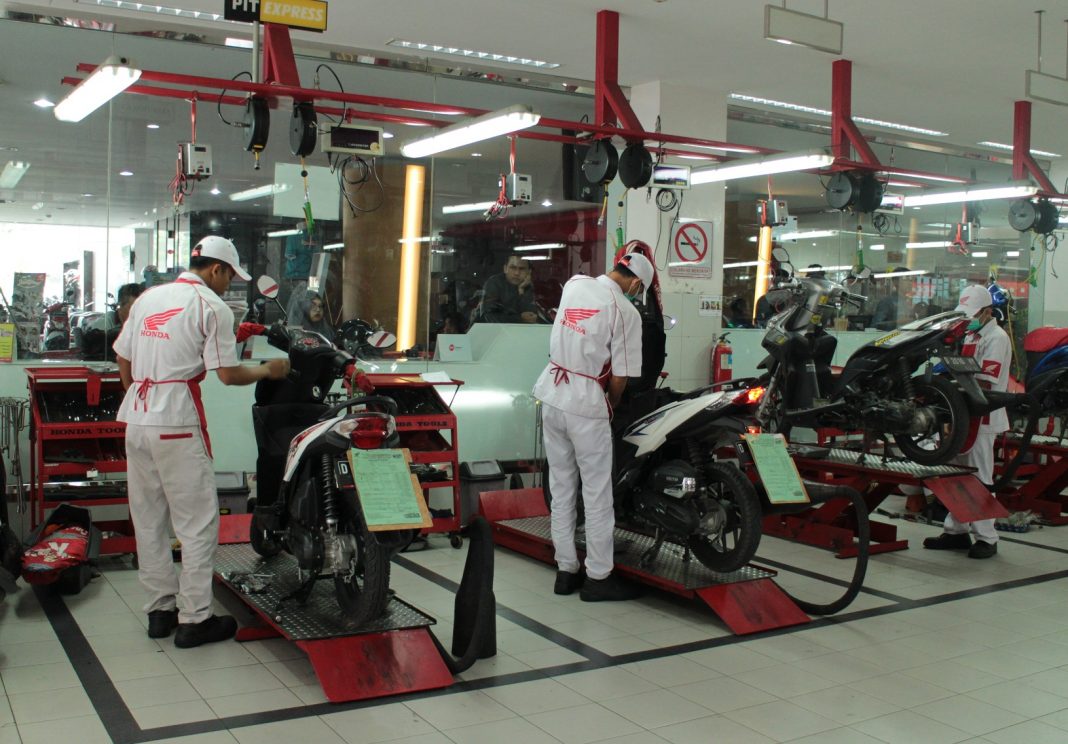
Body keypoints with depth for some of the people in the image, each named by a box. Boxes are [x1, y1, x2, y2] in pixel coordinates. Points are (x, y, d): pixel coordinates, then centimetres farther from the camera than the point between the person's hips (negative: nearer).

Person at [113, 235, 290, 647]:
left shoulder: (147, 298, 15)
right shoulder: (212, 306, -5)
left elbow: (123, 359, 17)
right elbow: (228, 374, -9)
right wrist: (268, 370, 7)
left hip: (136, 419, 7)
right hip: (177, 426, -7)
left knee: (149, 520, 13)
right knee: (197, 523, 0)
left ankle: (160, 609, 22)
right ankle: (194, 619, 4)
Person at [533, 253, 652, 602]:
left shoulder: (574, 283, 4)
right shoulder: (625, 311, -13)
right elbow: (619, 377, -12)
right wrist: (611, 403, 7)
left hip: (551, 395, 7)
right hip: (586, 405, -7)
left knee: (561, 488, 13)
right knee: (597, 493, 4)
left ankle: (565, 570, 20)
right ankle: (598, 577, 11)